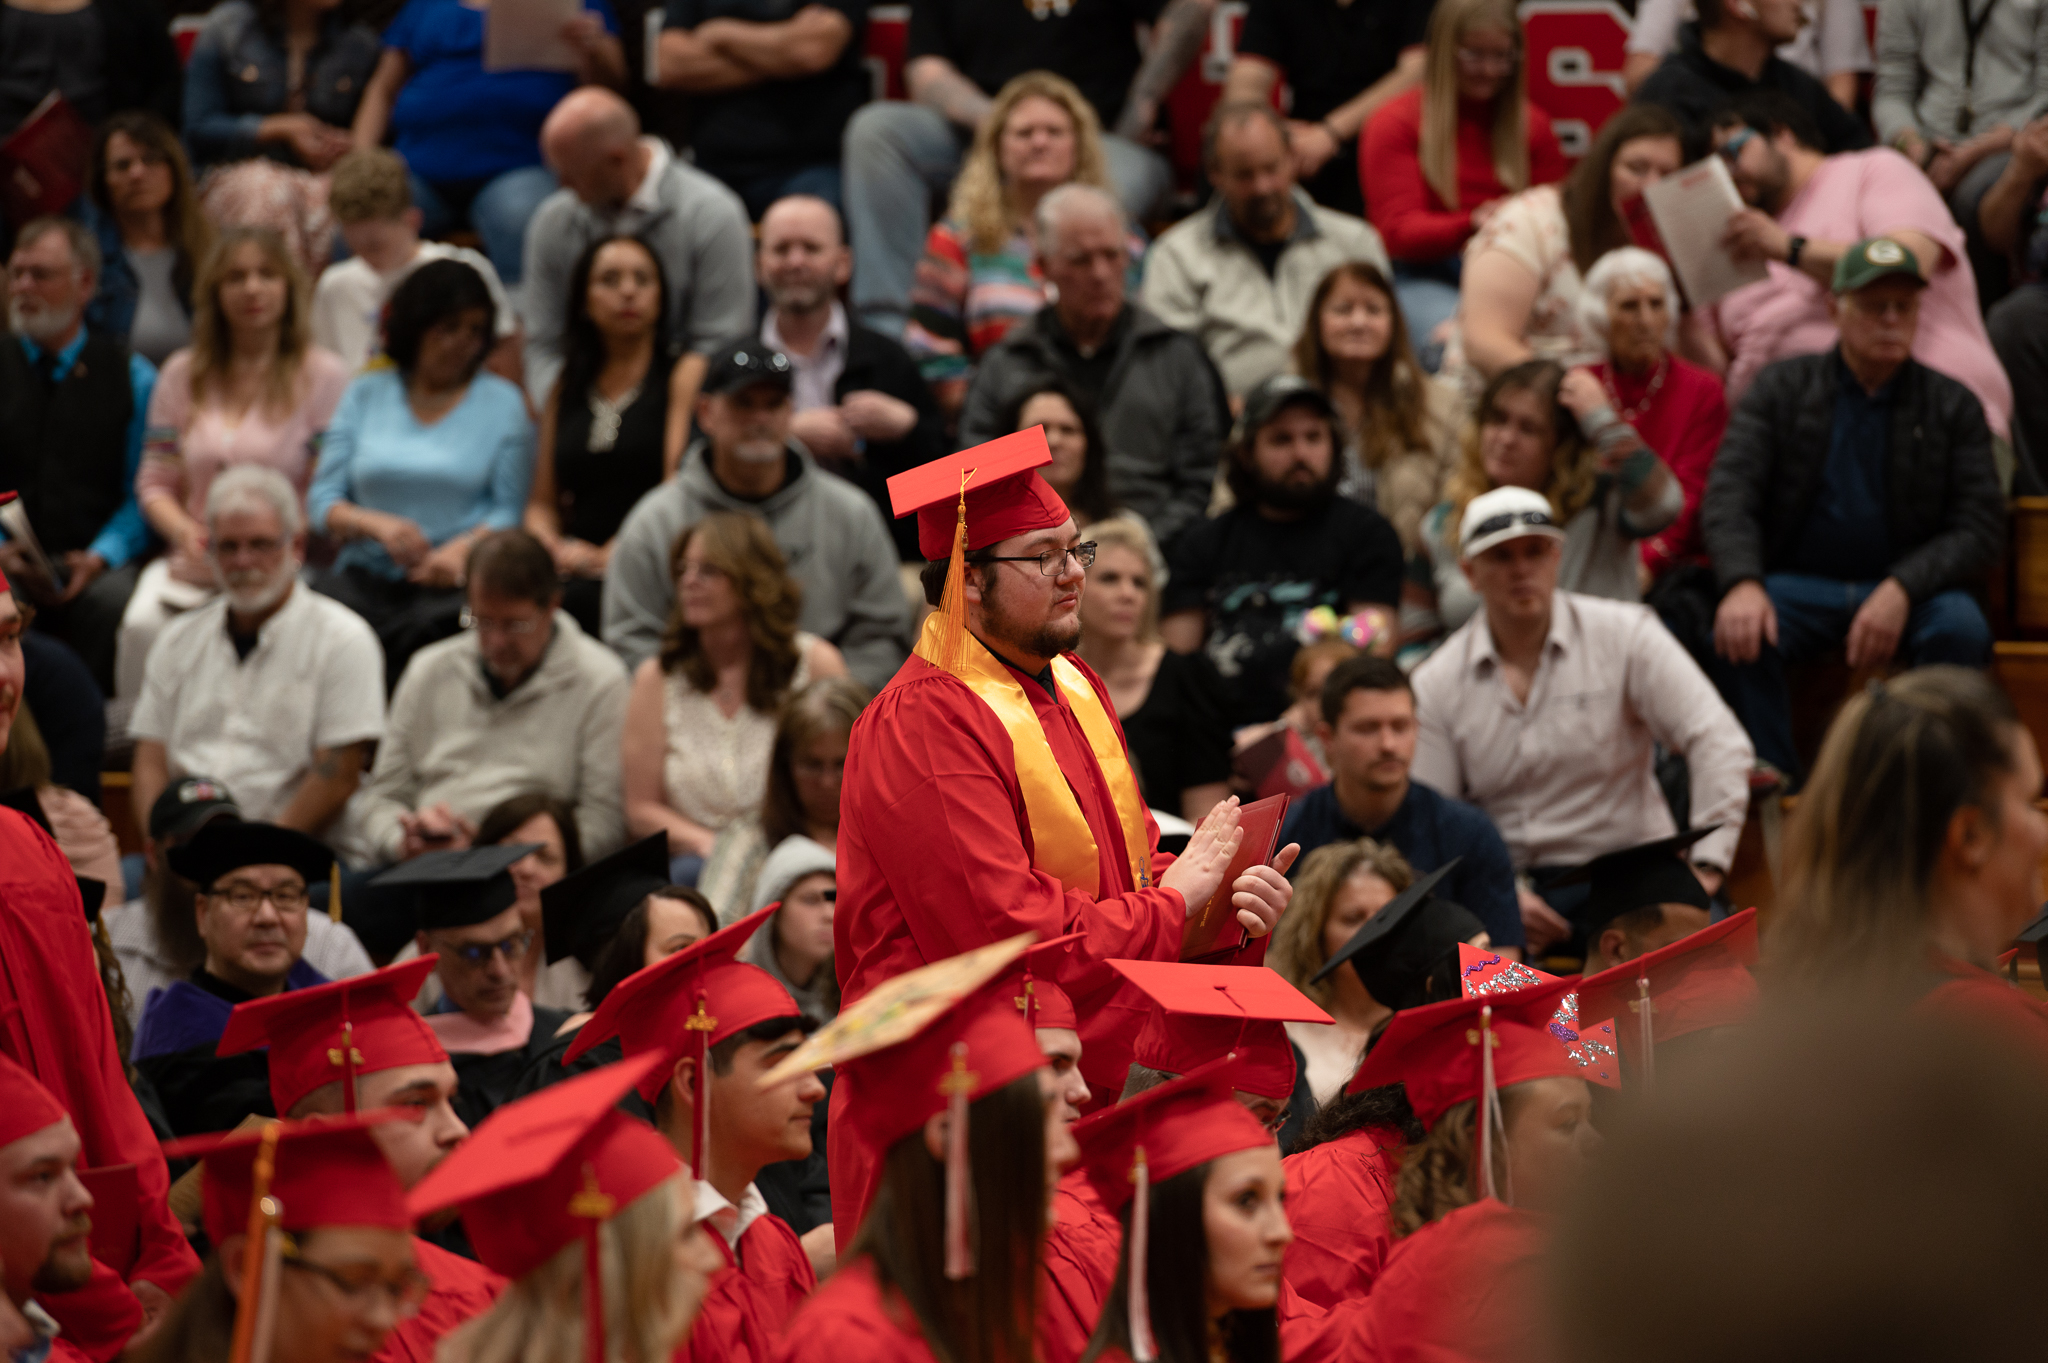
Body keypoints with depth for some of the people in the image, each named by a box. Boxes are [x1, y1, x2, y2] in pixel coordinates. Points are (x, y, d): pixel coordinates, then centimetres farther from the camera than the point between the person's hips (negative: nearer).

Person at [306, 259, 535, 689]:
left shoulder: (502, 402, 12)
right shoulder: (366, 395, 16)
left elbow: (510, 509, 3)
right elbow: (322, 502, 10)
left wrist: (463, 548, -17)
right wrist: (378, 524, -11)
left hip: (454, 582, -2)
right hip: (366, 571, 2)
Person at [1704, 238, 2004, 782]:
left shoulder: (1953, 406, 5)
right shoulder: (1780, 389, 6)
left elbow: (1980, 526, -2)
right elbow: (1729, 493, -5)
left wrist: (1901, 590, -21)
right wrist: (1742, 584, -27)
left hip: (1908, 588, 0)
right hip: (1800, 583, 0)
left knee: (1961, 629, -33)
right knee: (1741, 632, -32)